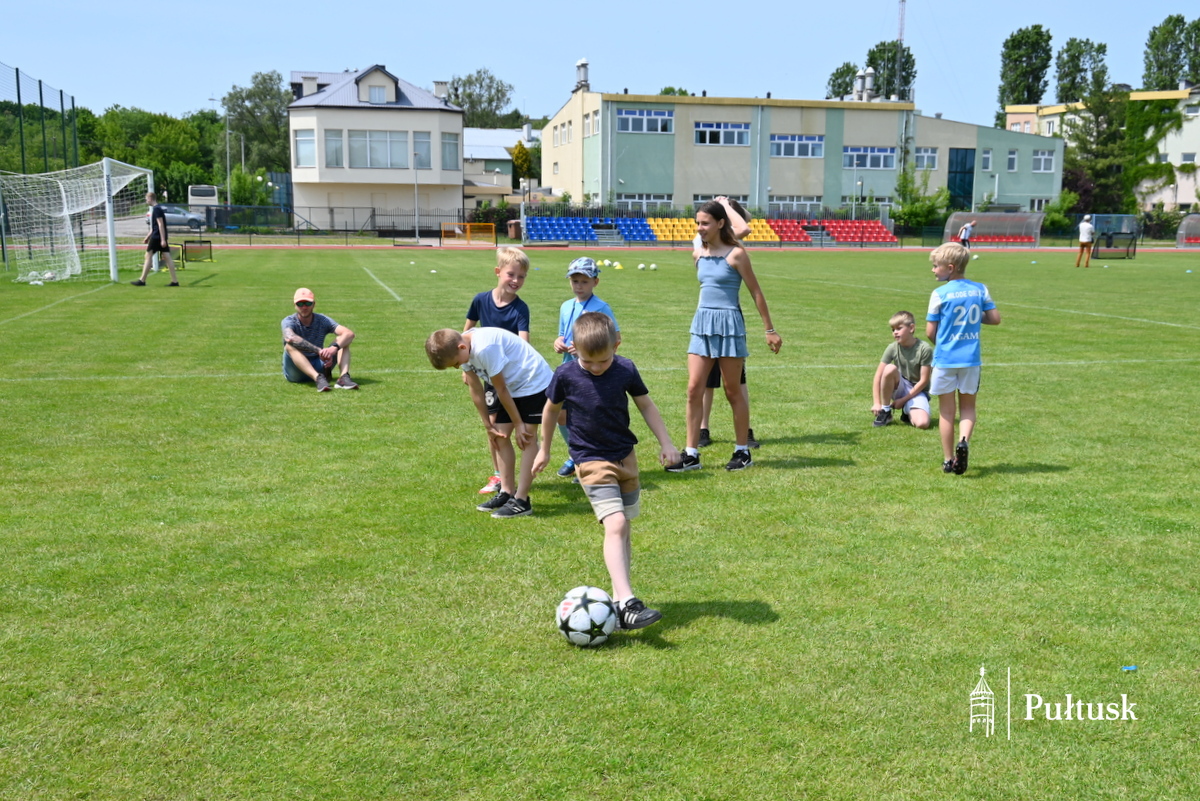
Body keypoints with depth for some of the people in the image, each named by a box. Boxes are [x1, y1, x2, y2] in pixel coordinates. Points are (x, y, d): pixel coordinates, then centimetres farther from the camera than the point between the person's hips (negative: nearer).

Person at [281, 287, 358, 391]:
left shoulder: (322, 320, -2)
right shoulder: (289, 321, -9)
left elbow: (349, 334, -18)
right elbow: (290, 337, -35)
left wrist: (334, 348, -39)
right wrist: (318, 350, -43)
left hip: (319, 368, 3)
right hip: (295, 371, -3)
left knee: (341, 340, -13)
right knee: (290, 345, -32)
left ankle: (344, 377, -37)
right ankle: (318, 378, -50)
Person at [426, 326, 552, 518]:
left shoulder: (485, 348, -33)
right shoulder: (464, 350, -6)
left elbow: (501, 390, -24)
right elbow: (475, 389, 2)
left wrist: (519, 424, -14)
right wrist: (488, 424, 4)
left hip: (534, 382, -9)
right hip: (513, 386, 9)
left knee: (526, 438, -10)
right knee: (500, 436, 5)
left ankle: (521, 501, -10)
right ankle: (507, 492, 12)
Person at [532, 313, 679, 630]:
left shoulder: (626, 370, -7)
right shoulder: (566, 375, -12)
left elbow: (646, 405, 8)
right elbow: (551, 409, 5)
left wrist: (666, 443, 5)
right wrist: (544, 449, 15)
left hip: (626, 456, 4)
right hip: (592, 461, -4)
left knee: (623, 529, 9)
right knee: (615, 525, -19)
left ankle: (619, 596, 19)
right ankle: (626, 603, -25)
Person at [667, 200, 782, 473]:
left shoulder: (736, 254, -8)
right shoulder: (698, 255, 9)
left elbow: (756, 292, -4)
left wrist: (770, 330, -3)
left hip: (728, 324, -5)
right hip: (702, 324, 6)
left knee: (733, 391, 4)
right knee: (694, 389, -1)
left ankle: (743, 452, 17)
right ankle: (691, 454, 4)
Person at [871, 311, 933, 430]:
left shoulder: (925, 349, -15)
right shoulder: (892, 348, -9)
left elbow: (923, 381, -14)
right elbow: (878, 376, -10)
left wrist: (903, 400, -13)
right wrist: (877, 403, -17)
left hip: (917, 391, -2)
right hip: (899, 388, 2)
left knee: (922, 423, -30)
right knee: (890, 369, -31)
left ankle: (908, 412, 8)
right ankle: (885, 411, -14)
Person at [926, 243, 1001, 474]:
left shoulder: (939, 294, -10)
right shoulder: (980, 290, 1)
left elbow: (930, 332, -9)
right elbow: (995, 318, 3)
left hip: (945, 359, -3)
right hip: (971, 359, 3)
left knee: (946, 411, 9)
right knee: (968, 407, 16)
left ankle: (949, 461, 14)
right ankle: (964, 440, -12)